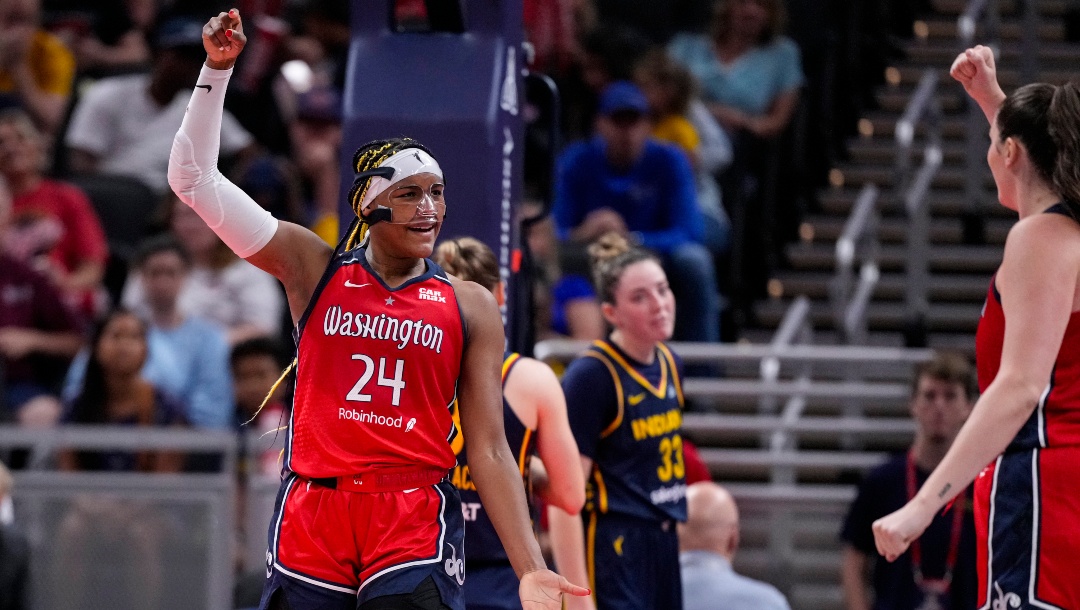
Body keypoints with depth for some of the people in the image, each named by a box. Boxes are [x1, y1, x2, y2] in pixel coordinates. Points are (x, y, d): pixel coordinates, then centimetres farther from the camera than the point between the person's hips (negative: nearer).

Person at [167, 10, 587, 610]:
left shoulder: (469, 307, 7)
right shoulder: (314, 269, 7)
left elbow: (488, 450, 5)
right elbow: (195, 179, 4)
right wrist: (217, 68, -4)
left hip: (415, 525, -1)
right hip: (312, 512, 1)